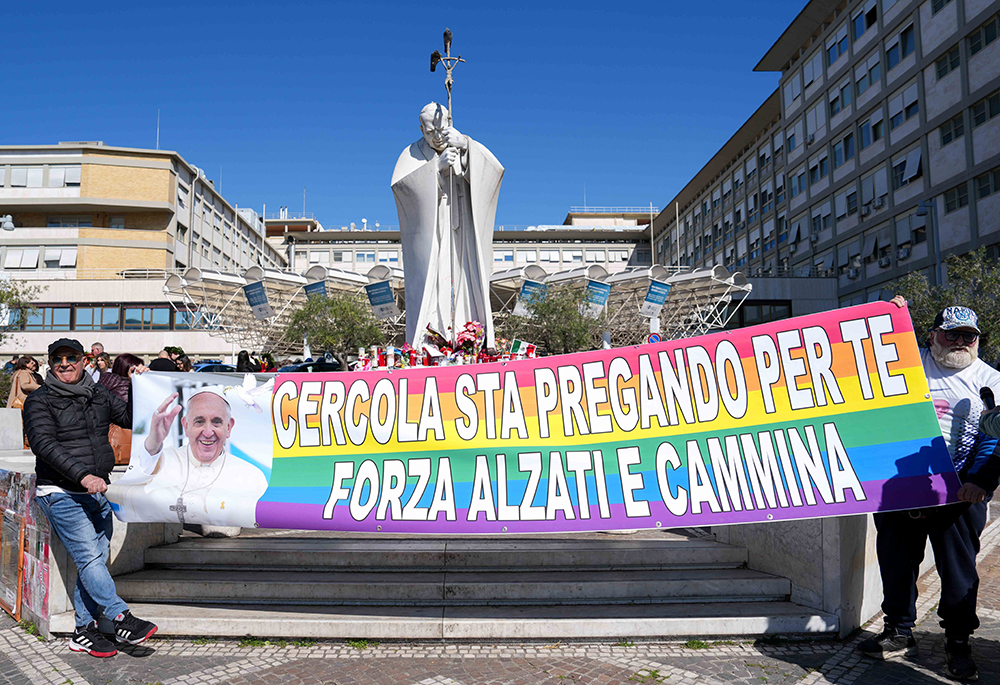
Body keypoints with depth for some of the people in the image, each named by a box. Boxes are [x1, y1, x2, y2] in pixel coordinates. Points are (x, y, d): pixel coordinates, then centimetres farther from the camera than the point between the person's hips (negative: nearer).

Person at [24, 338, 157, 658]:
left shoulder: (98, 394, 12)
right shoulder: (40, 400, -4)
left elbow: (132, 418, 19)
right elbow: (44, 444, -16)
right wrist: (83, 475, -27)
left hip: (97, 492, 6)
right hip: (62, 494, -5)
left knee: (97, 560, 6)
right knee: (89, 558, -10)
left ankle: (83, 631, 15)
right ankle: (121, 620, -6)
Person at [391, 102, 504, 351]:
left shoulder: (467, 150, 9)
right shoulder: (413, 154, 7)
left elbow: (494, 170, -11)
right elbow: (399, 183, -13)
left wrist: (465, 145, -26)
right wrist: (436, 166, -23)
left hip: (461, 241, 1)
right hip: (428, 242, -1)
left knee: (465, 290, -6)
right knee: (428, 292, -11)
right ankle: (421, 349, -12)